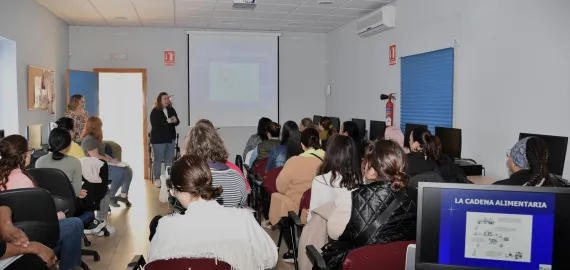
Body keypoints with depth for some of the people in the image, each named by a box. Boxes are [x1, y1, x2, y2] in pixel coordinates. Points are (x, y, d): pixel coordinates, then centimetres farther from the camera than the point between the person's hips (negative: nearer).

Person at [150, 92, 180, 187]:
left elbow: (177, 122, 6)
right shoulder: (155, 111, -7)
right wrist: (167, 121, -26)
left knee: (169, 160, 10)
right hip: (158, 139, -5)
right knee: (158, 159, 0)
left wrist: (174, 120, -18)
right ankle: (157, 179, 6)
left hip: (170, 138, 5)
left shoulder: (171, 110, 8)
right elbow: (154, 123, -19)